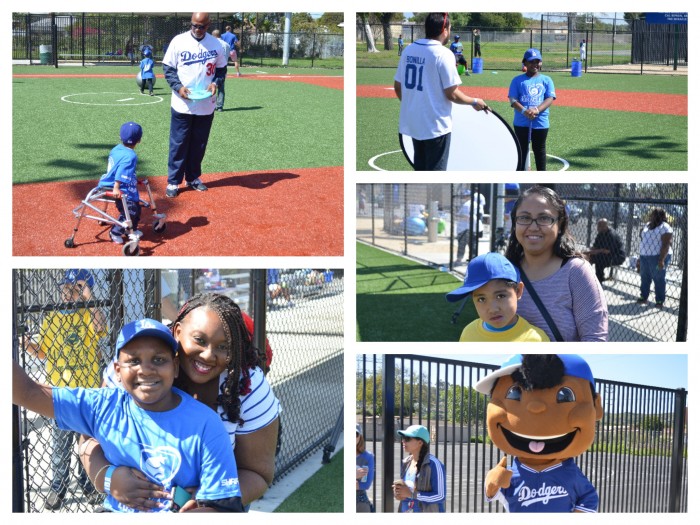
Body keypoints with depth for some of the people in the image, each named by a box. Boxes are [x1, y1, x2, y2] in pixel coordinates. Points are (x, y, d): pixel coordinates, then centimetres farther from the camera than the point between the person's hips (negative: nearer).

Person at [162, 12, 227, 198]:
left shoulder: (216, 44, 1)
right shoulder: (178, 41, -6)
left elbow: (221, 69, 11)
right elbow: (168, 68, -2)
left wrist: (215, 83, -9)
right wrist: (178, 87, -16)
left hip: (206, 106, 2)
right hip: (182, 104, -2)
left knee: (199, 144, 11)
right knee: (178, 143, 0)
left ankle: (193, 177, 25)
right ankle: (173, 181, 7)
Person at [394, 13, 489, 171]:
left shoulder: (408, 50, 4)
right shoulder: (443, 54, -16)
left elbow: (398, 87, 10)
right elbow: (452, 94, -16)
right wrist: (474, 102, 0)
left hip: (413, 121, 7)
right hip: (435, 125, -7)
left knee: (420, 168, 19)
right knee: (435, 170, 1)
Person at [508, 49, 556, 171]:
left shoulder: (546, 80, 8)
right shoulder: (517, 80, 5)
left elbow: (550, 99, -3)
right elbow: (513, 100, -4)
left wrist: (537, 110, -21)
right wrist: (524, 111, -23)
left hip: (541, 123, 1)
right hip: (521, 123, -1)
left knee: (540, 151, 9)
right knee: (522, 151, 4)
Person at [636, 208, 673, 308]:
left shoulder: (664, 227, -11)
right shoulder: (647, 225, 15)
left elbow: (666, 245, -17)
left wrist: (661, 260, -25)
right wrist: (640, 258, 21)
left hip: (658, 257, -8)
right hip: (645, 257, 8)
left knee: (659, 279, -4)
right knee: (645, 278, 12)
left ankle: (660, 301, 2)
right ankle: (643, 297, 23)